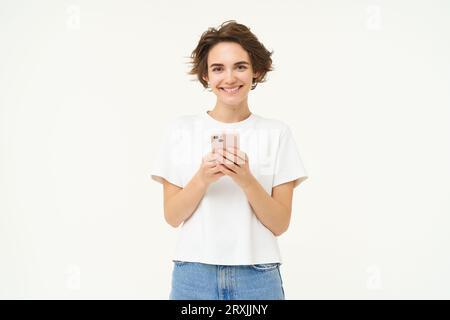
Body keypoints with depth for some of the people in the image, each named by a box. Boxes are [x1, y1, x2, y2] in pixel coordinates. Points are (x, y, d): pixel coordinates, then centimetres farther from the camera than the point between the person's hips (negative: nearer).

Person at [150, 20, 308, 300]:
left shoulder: (277, 132, -1)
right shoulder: (181, 129, 1)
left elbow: (280, 224, -3)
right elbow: (172, 217, -1)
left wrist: (247, 180, -18)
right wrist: (202, 179, -17)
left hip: (258, 276, 0)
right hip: (194, 275, 1)